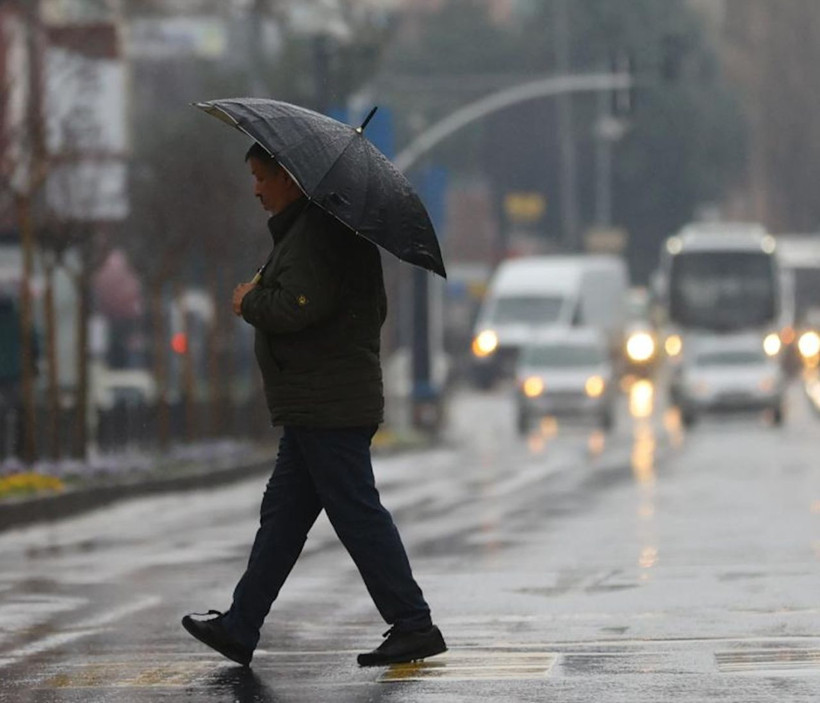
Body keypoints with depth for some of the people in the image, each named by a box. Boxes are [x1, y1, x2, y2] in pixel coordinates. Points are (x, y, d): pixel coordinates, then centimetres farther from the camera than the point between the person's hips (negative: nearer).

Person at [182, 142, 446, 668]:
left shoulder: (314, 234, -16)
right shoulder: (329, 226, 18)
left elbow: (297, 306, -28)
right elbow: (373, 309, 23)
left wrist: (251, 301, -6)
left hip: (327, 406, -11)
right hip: (317, 406, 11)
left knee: (359, 515, -7)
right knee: (282, 515, 13)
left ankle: (413, 625, -3)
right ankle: (239, 628, 17)